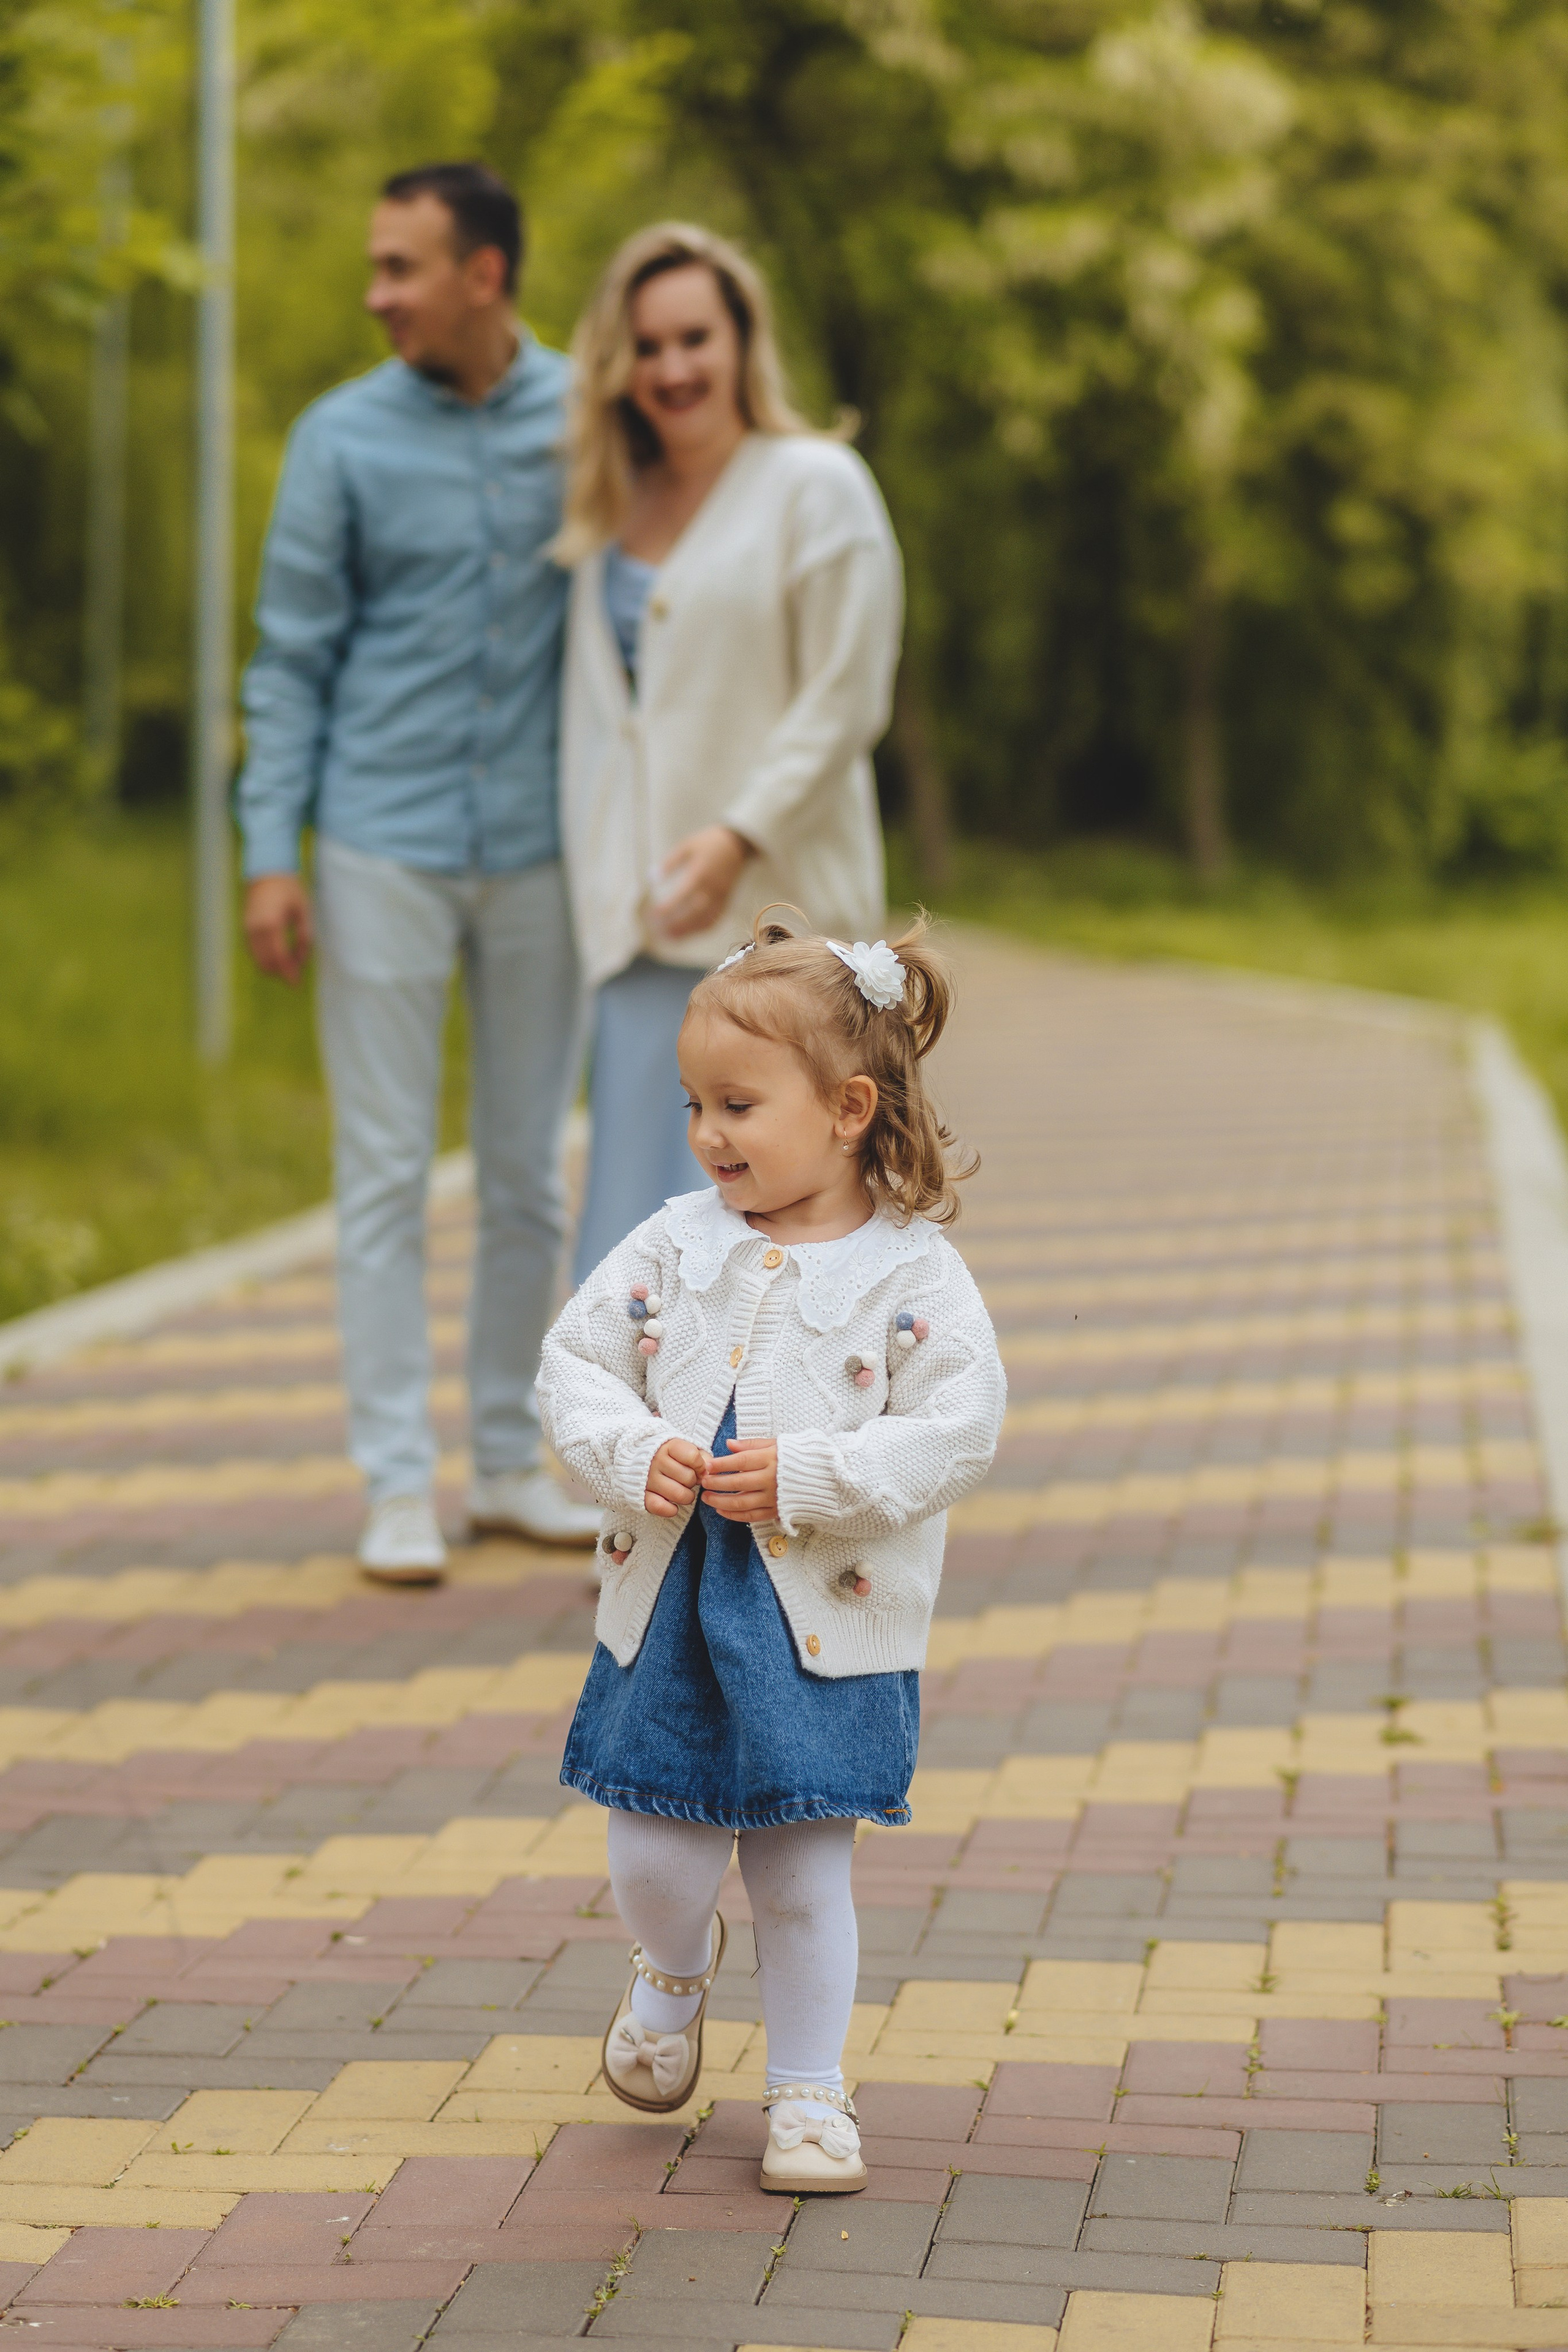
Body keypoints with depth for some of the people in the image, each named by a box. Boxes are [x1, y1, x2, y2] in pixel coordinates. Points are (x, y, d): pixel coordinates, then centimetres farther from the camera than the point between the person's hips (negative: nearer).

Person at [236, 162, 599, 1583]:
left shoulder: (585, 421, 2)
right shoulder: (344, 439, 0)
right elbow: (292, 659, 0)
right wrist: (270, 854, -6)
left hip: (539, 851, 2)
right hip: (385, 847, -2)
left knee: (529, 1174, 9)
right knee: (386, 1172, 0)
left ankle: (513, 1461, 20)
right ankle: (399, 1483, 6)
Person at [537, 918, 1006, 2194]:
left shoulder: (912, 1271, -7)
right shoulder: (677, 1242, 3)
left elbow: (956, 1430, -13)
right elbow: (576, 1361, 7)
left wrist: (803, 1478, -20)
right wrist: (632, 1454, -12)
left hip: (825, 1621, -3)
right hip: (668, 1603, 3)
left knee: (804, 1872, 4)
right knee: (655, 1859, 5)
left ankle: (809, 2093, 21)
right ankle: (676, 1967, 40)